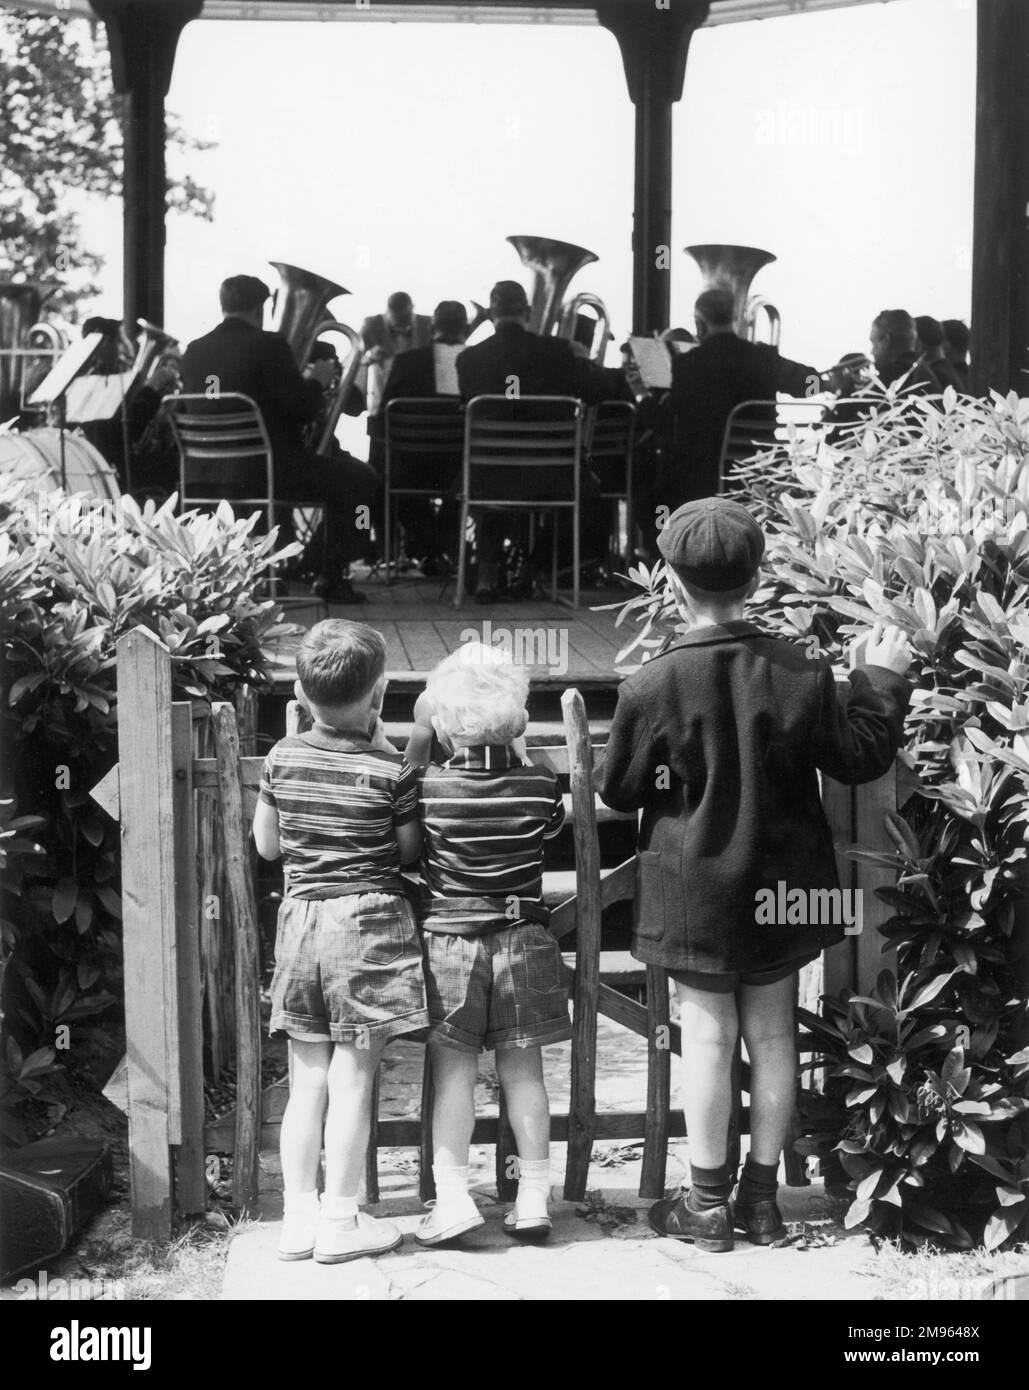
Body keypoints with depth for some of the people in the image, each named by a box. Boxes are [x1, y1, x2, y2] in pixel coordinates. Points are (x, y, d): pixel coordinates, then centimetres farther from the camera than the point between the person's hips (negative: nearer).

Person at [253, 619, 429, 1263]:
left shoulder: (283, 758, 1)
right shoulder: (392, 769, -10)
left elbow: (267, 845, 8)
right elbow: (410, 851, -2)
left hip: (301, 917, 4)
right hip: (369, 921, -4)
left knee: (307, 1077, 11)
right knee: (353, 1077, 2)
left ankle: (299, 1216, 16)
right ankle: (339, 1221, 7)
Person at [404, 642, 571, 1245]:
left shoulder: (428, 786, -11)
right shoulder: (539, 786, -6)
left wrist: (418, 739, 6)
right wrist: (521, 753, 15)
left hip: (449, 938, -1)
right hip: (522, 938, 2)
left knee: (453, 1067, 4)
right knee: (523, 1068, 7)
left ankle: (452, 1195, -1)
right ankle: (534, 1199, 12)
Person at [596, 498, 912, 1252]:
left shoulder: (652, 686, -15)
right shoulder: (801, 673, -10)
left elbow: (618, 789, -5)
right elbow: (861, 756, -1)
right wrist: (881, 678, 12)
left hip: (695, 887, -2)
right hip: (780, 884, 3)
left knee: (708, 1033, 6)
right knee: (773, 1033, 12)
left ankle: (708, 1202, 13)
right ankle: (762, 1196, 22)